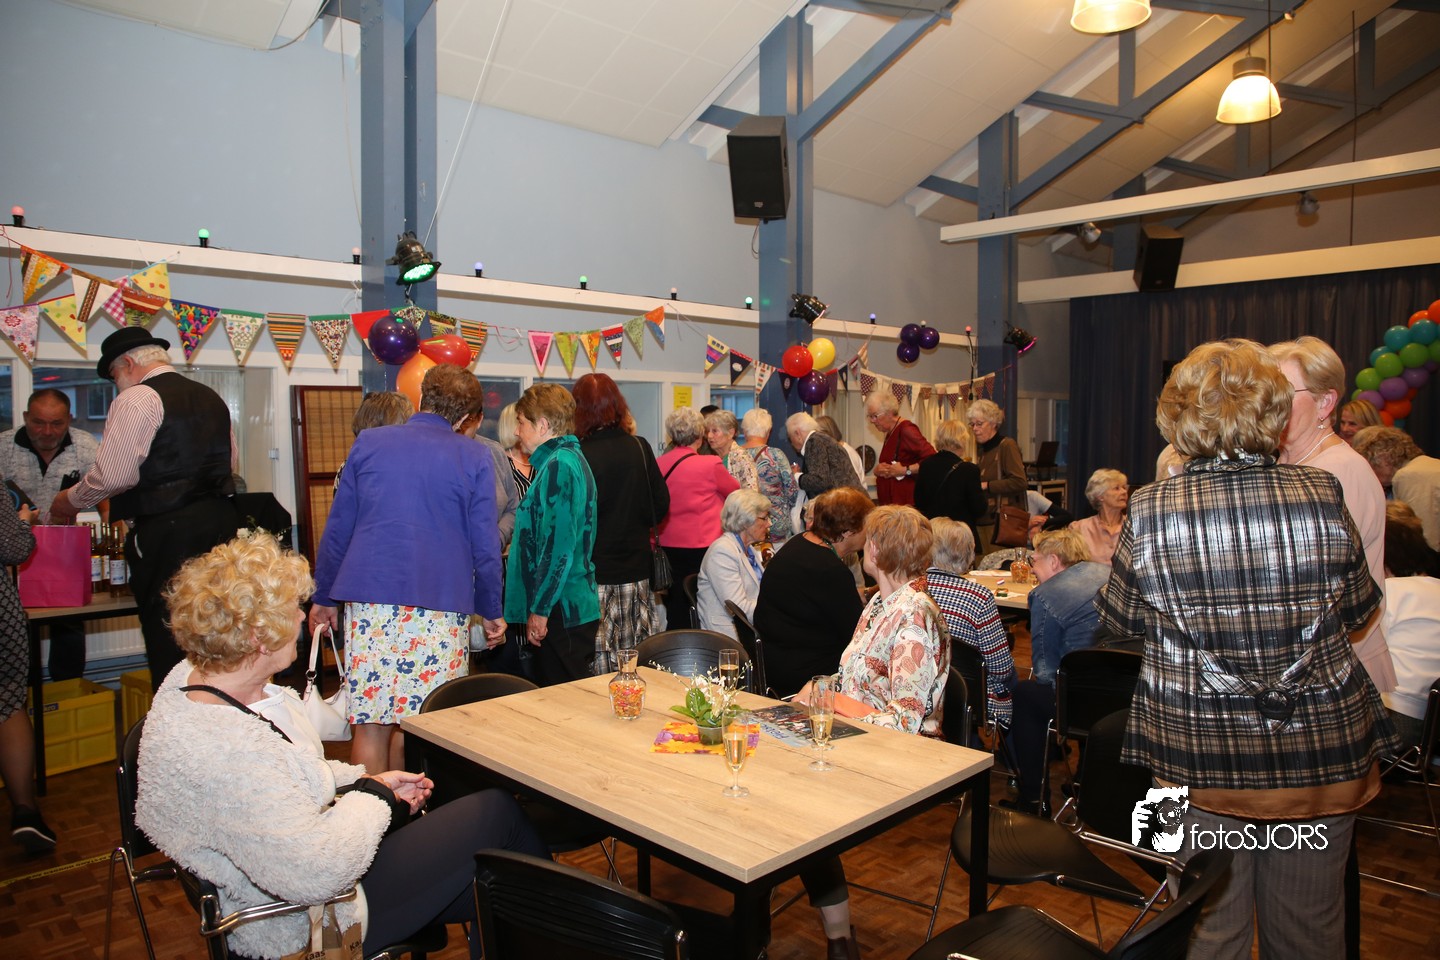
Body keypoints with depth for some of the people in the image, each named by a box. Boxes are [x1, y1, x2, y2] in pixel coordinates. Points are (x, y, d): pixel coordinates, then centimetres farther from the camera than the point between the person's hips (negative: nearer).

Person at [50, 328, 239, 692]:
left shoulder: (138, 399, -8)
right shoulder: (211, 398, 16)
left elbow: (111, 475, -13)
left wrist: (69, 501, 3)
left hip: (167, 532, -8)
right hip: (219, 522, 8)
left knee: (167, 638, 0)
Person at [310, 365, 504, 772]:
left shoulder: (367, 443, 8)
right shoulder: (475, 459, 2)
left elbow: (337, 528, 10)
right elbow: (484, 545, 3)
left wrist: (323, 597, 18)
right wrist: (491, 612, 12)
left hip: (370, 601, 2)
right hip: (442, 607, -1)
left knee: (371, 724, 6)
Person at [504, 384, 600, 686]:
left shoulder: (559, 466, -16)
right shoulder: (571, 459, 16)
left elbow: (559, 545, -22)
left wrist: (539, 609, -18)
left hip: (562, 611, -10)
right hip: (575, 607, 10)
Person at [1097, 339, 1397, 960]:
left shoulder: (1150, 512, -14)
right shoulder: (1323, 498, -10)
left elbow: (1118, 620, 0)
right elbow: (1358, 609, 5)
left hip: (1197, 755, -1)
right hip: (1322, 753, 2)